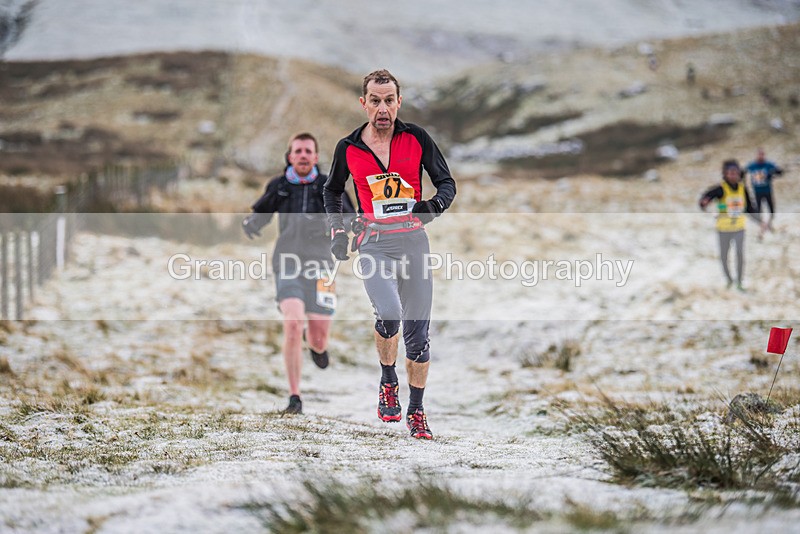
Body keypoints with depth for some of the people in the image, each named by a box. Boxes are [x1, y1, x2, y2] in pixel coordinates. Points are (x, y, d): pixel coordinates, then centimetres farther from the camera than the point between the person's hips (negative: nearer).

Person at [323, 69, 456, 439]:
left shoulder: (416, 138, 0)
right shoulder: (348, 148, 2)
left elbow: (447, 182, 6)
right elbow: (332, 190, 20)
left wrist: (434, 205, -15)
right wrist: (337, 230, 8)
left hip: (414, 242, 1)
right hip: (374, 245, -1)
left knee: (417, 332, 1)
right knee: (389, 315, -25)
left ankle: (416, 411, 16)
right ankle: (388, 383, 3)